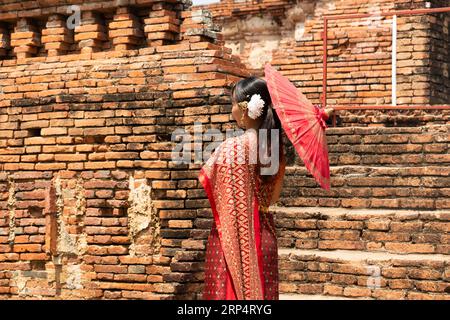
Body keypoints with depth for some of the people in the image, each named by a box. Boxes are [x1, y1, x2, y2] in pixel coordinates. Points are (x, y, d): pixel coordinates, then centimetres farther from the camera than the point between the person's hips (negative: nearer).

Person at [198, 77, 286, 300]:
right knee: (261, 290, 11)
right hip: (264, 233, 6)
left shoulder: (232, 147, -16)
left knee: (230, 290, 1)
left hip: (233, 233, -6)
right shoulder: (275, 145, 4)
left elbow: (206, 179, -4)